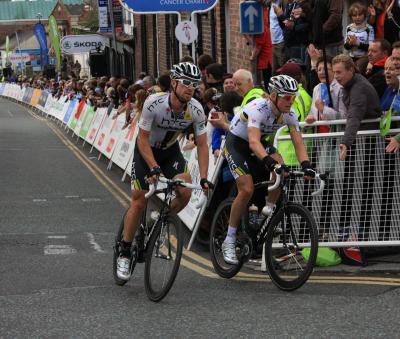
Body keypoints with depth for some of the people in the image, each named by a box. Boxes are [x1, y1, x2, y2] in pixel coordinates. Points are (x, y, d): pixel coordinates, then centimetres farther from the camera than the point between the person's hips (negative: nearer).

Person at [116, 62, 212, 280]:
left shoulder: (196, 110, -21)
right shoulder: (154, 103, -31)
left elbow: (202, 145, -13)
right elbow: (143, 140, -25)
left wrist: (203, 178, -24)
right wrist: (154, 168, -36)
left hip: (170, 151, 3)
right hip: (146, 150, -3)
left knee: (185, 192, -20)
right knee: (139, 202, -8)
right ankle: (125, 253, 8)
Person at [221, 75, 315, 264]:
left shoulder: (289, 114, -15)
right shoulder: (258, 108, -33)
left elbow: (298, 143, -18)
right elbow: (254, 142, -45)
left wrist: (306, 165, -37)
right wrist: (270, 162, -60)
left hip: (258, 144, 6)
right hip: (236, 144, -6)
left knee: (279, 164, -26)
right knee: (247, 190, -21)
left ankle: (270, 210, -5)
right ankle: (229, 242, -10)